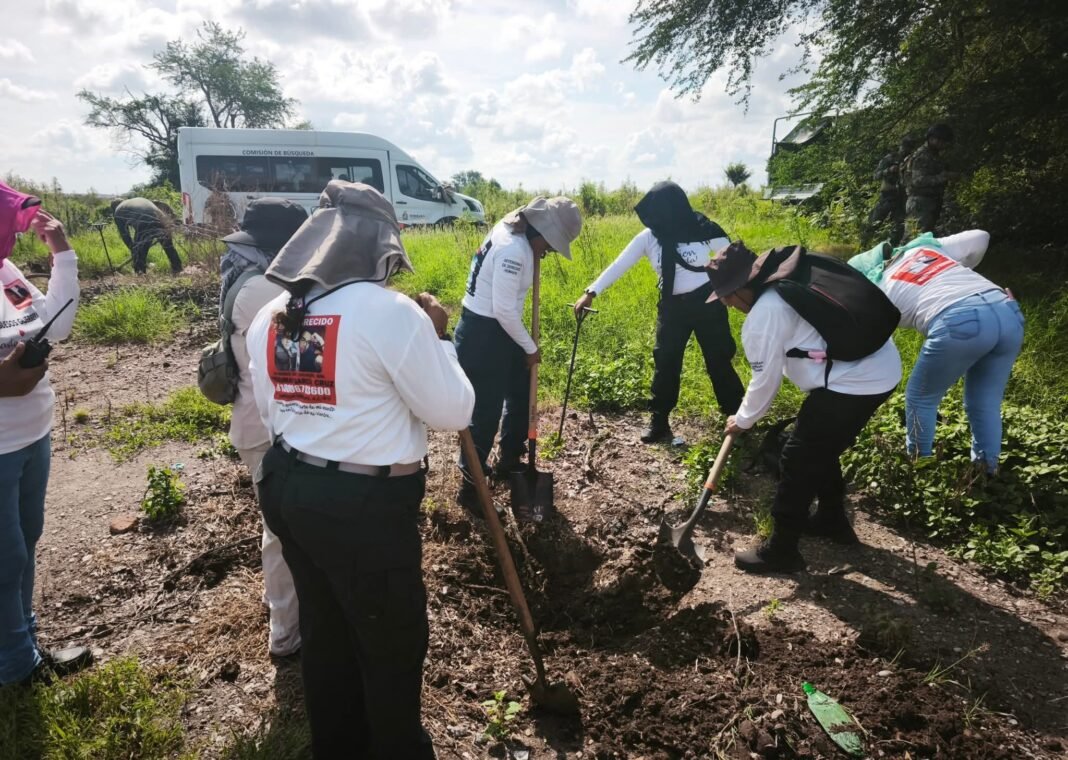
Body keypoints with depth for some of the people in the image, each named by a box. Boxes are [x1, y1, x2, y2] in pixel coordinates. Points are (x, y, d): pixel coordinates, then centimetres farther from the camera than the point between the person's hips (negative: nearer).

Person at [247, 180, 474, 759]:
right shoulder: (390, 312, -19)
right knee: (393, 643, 14)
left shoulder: (267, 319, 4)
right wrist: (437, 338, -2)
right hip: (367, 505, -8)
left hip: (287, 489, 8)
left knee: (324, 633, 25)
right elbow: (453, 412, -13)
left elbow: (272, 415, 12)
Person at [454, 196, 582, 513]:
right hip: (482, 335, -10)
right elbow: (504, 310, -25)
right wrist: (530, 347, -12)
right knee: (486, 412, 0)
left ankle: (508, 460, 40)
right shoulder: (513, 250, -26)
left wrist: (535, 255, 6)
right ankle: (470, 488, 15)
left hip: (497, 330, 10)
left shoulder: (513, 232, 5)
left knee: (521, 393, 21)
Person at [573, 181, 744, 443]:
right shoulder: (648, 237, -6)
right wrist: (591, 293, -13)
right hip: (673, 307, 2)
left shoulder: (702, 229, -11)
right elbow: (618, 266, -7)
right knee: (665, 363, 4)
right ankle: (659, 422, 16)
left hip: (708, 302, -2)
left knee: (719, 360, 6)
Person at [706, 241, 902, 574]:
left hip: (852, 382, -10)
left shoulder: (761, 319, -15)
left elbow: (765, 382, -6)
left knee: (797, 460, 2)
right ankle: (832, 520, 43)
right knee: (821, 450, 25)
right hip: (883, 366, 10)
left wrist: (742, 421, 11)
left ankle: (781, 550, 13)